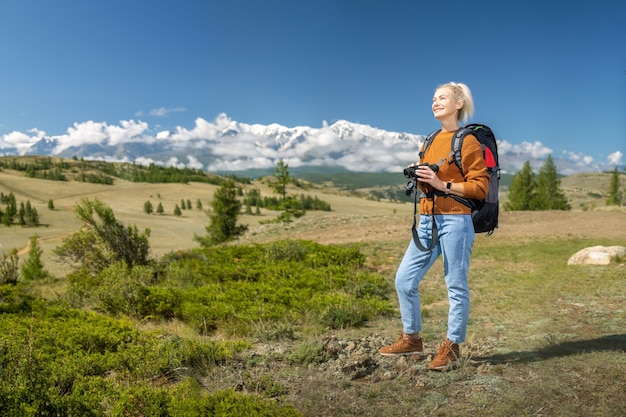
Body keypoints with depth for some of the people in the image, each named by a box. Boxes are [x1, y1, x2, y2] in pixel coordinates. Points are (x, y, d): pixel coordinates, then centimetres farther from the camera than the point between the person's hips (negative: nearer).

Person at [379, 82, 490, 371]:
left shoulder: (467, 141, -4)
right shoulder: (429, 142, 18)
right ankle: (411, 339, 22)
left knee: (456, 286, 2)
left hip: (455, 221, -7)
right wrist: (417, 178, 4)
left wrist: (442, 184, -17)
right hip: (427, 220, 8)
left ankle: (452, 347, 17)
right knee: (404, 279, 6)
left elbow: (480, 186, -8)